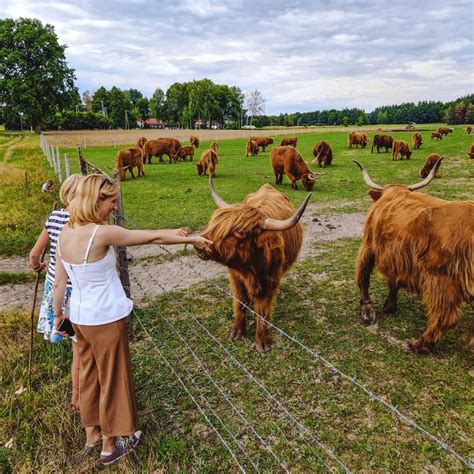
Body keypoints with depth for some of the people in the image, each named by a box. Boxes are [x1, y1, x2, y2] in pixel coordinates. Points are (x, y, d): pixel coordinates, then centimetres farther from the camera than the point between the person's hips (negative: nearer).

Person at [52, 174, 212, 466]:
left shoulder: (65, 233, -2)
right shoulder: (102, 233, -25)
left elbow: (59, 282, 6)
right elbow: (152, 237, -17)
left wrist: (57, 313, 19)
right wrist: (191, 239, -6)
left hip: (80, 317, 8)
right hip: (106, 319, -7)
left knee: (89, 373, 24)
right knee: (112, 379, 11)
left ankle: (92, 431, 43)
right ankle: (110, 445, 30)